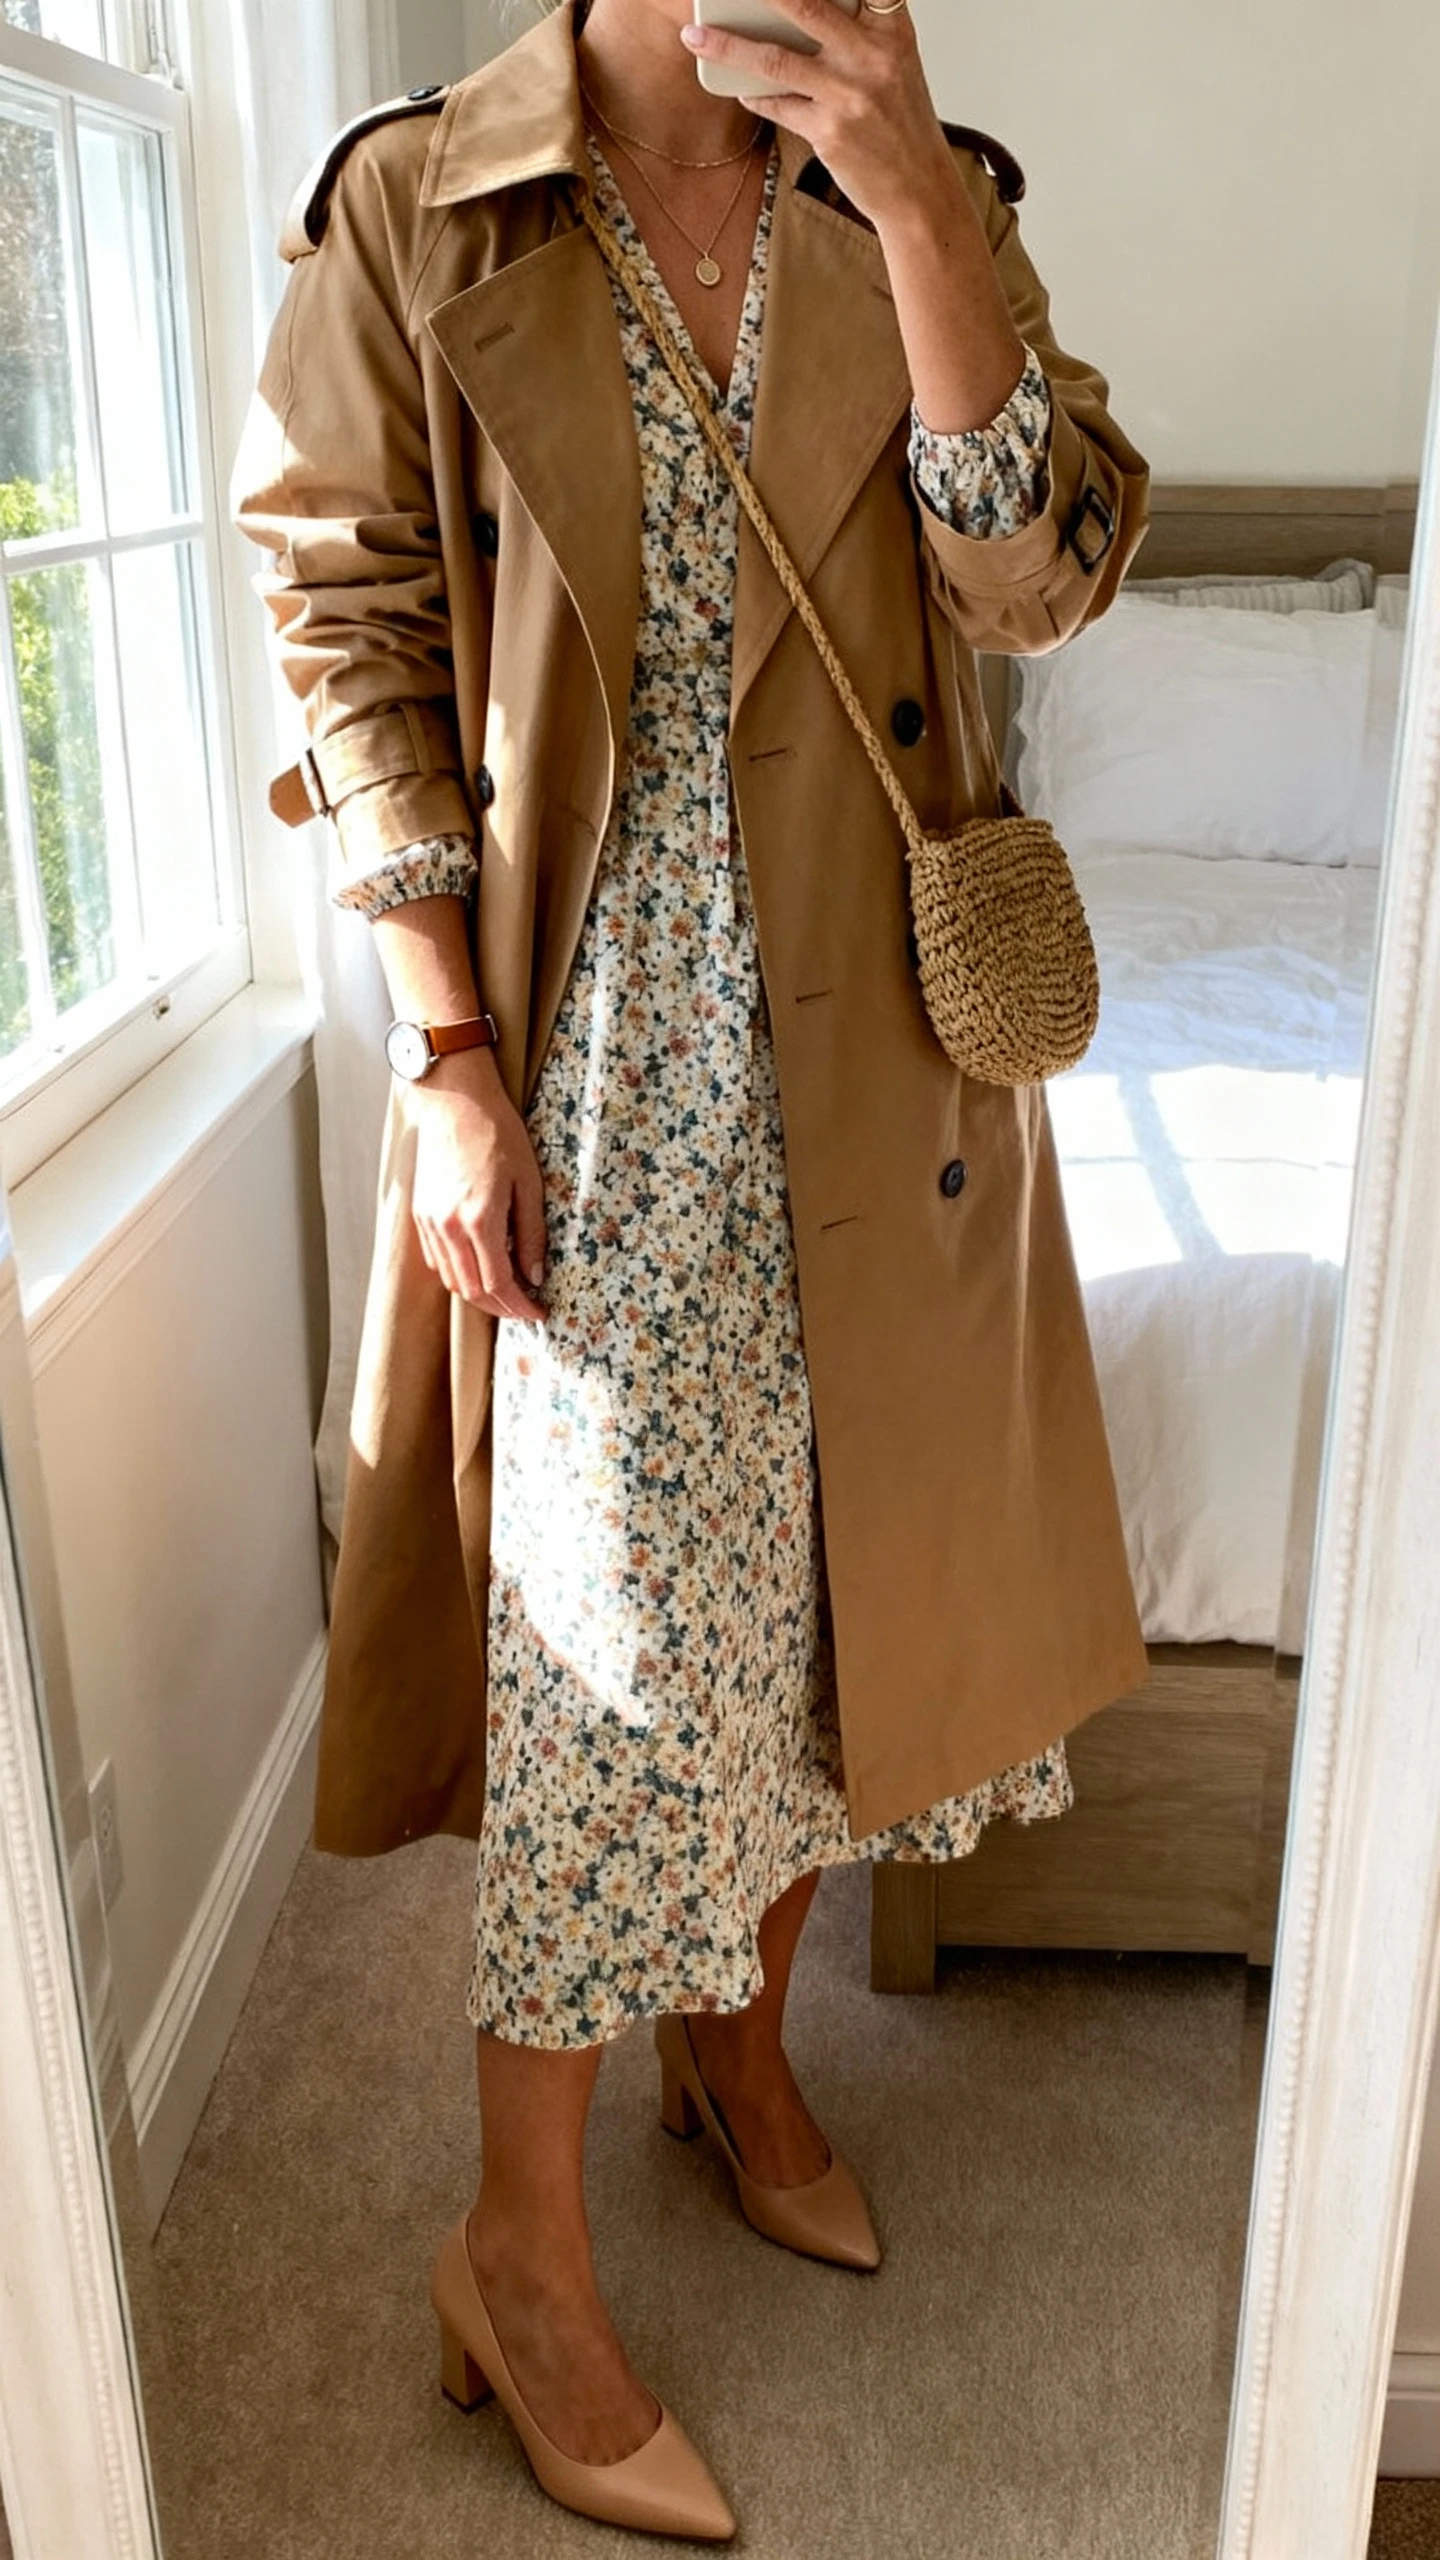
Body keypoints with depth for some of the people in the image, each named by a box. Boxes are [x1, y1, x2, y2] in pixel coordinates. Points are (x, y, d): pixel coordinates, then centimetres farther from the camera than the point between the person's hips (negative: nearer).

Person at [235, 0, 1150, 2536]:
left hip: (879, 1059, 4)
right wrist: (452, 1061, -11)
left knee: (831, 1586, 14)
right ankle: (523, 2259, 21)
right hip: (595, 1063, -4)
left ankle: (739, 2040, 42)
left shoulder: (927, 205, 8)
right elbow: (357, 641, -4)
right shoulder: (415, 211, 0)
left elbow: (1041, 573, -5)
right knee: (615, 1652, -1)